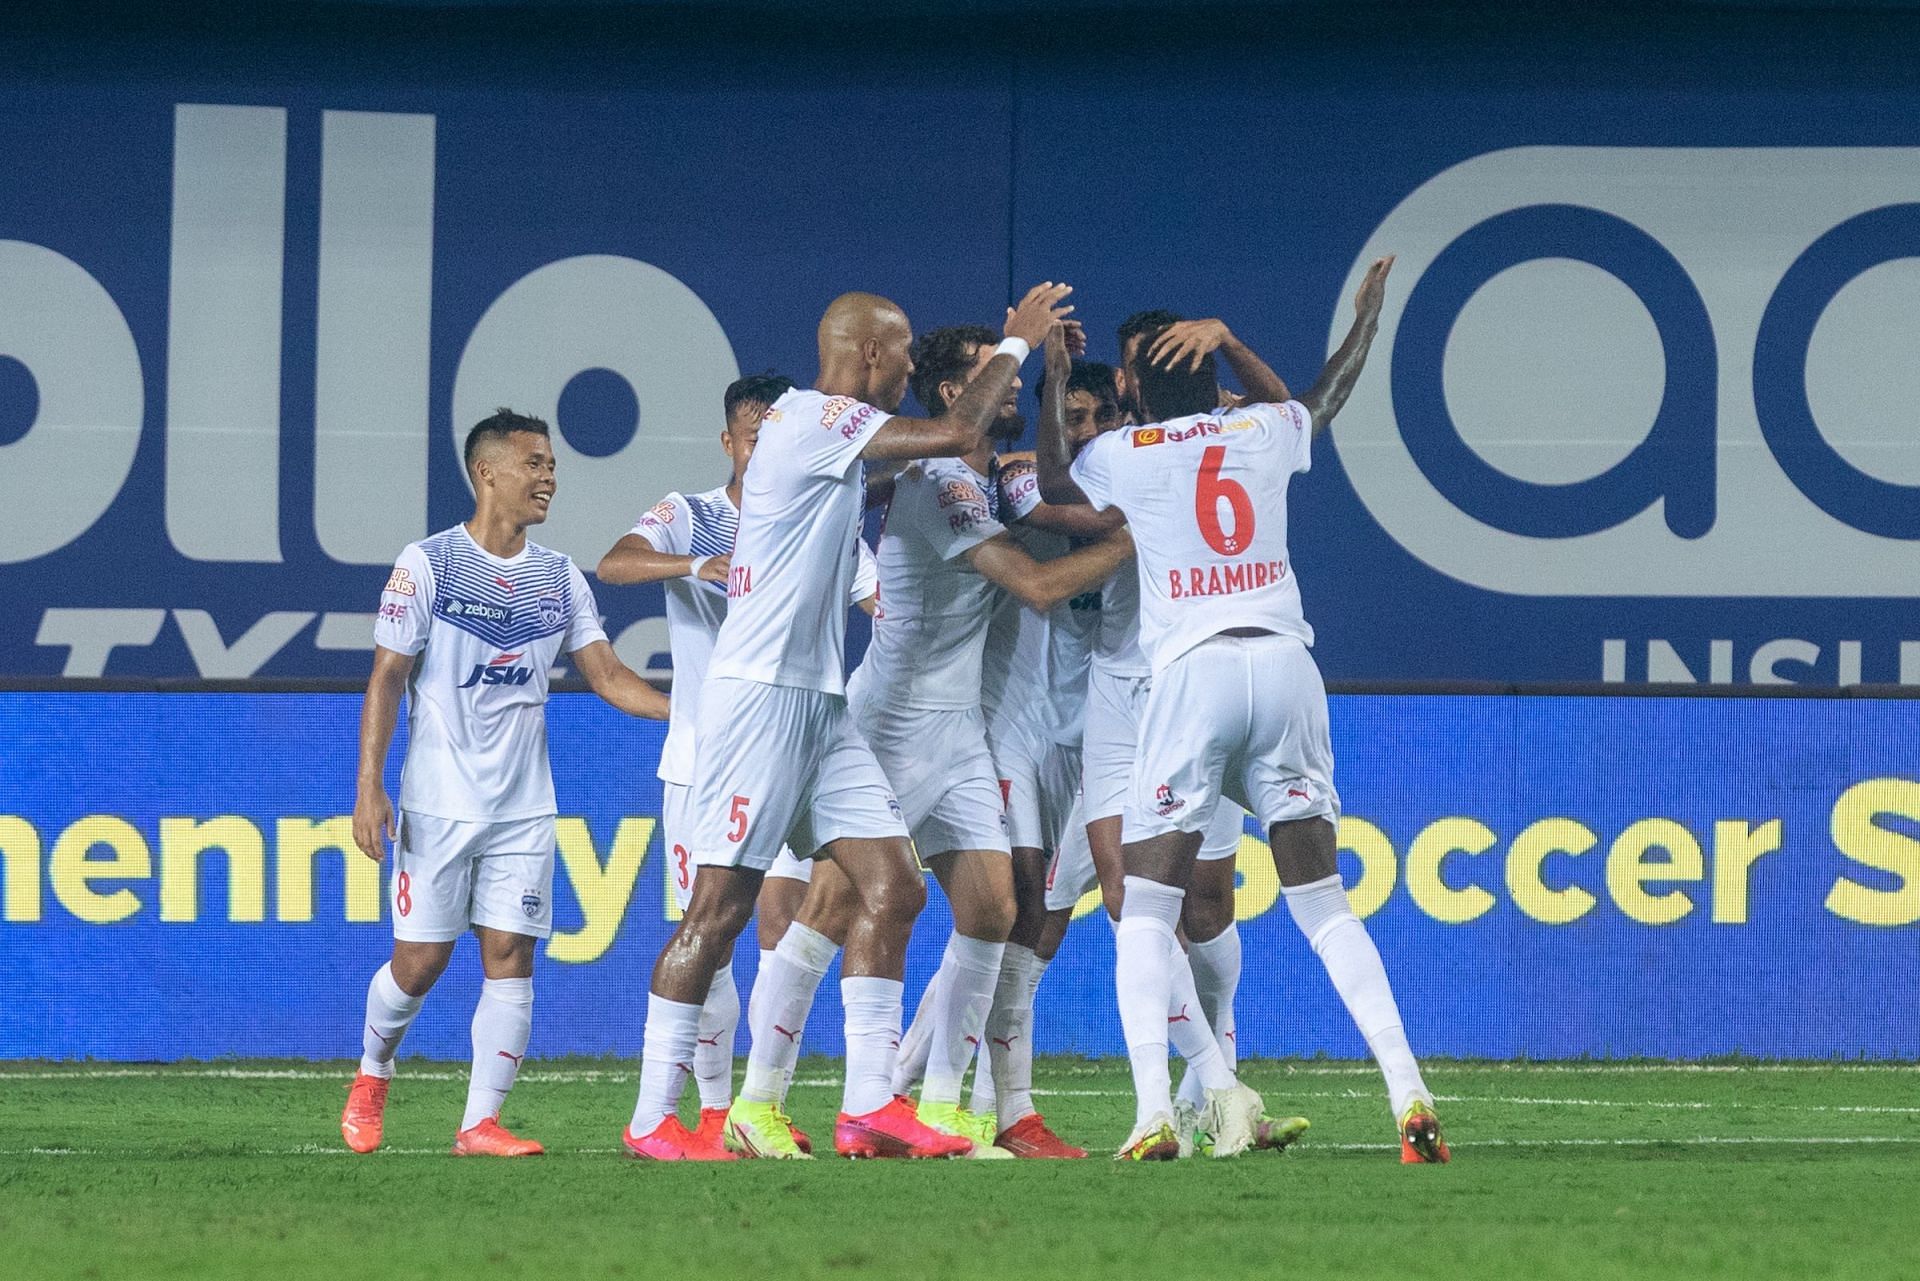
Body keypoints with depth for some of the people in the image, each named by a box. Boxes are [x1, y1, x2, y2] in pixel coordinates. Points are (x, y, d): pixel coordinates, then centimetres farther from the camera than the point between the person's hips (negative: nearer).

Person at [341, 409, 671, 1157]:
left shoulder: (559, 578, 9)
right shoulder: (427, 564, -4)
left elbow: (607, 676, 11)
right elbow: (387, 678, -4)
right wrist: (369, 787, -11)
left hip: (523, 808, 4)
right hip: (437, 805, -4)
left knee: (509, 957, -5)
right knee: (419, 961, 0)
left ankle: (481, 1123, -3)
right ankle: (371, 1076, 27)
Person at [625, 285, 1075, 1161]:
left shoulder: (825, 431, 17)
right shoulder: (814, 418, -12)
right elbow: (955, 436, -17)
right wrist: (1016, 345, -3)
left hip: (820, 706, 10)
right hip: (761, 690, -10)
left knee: (893, 890, 2)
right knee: (721, 906, -8)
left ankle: (868, 1105, 1)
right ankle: (651, 1118, -5)